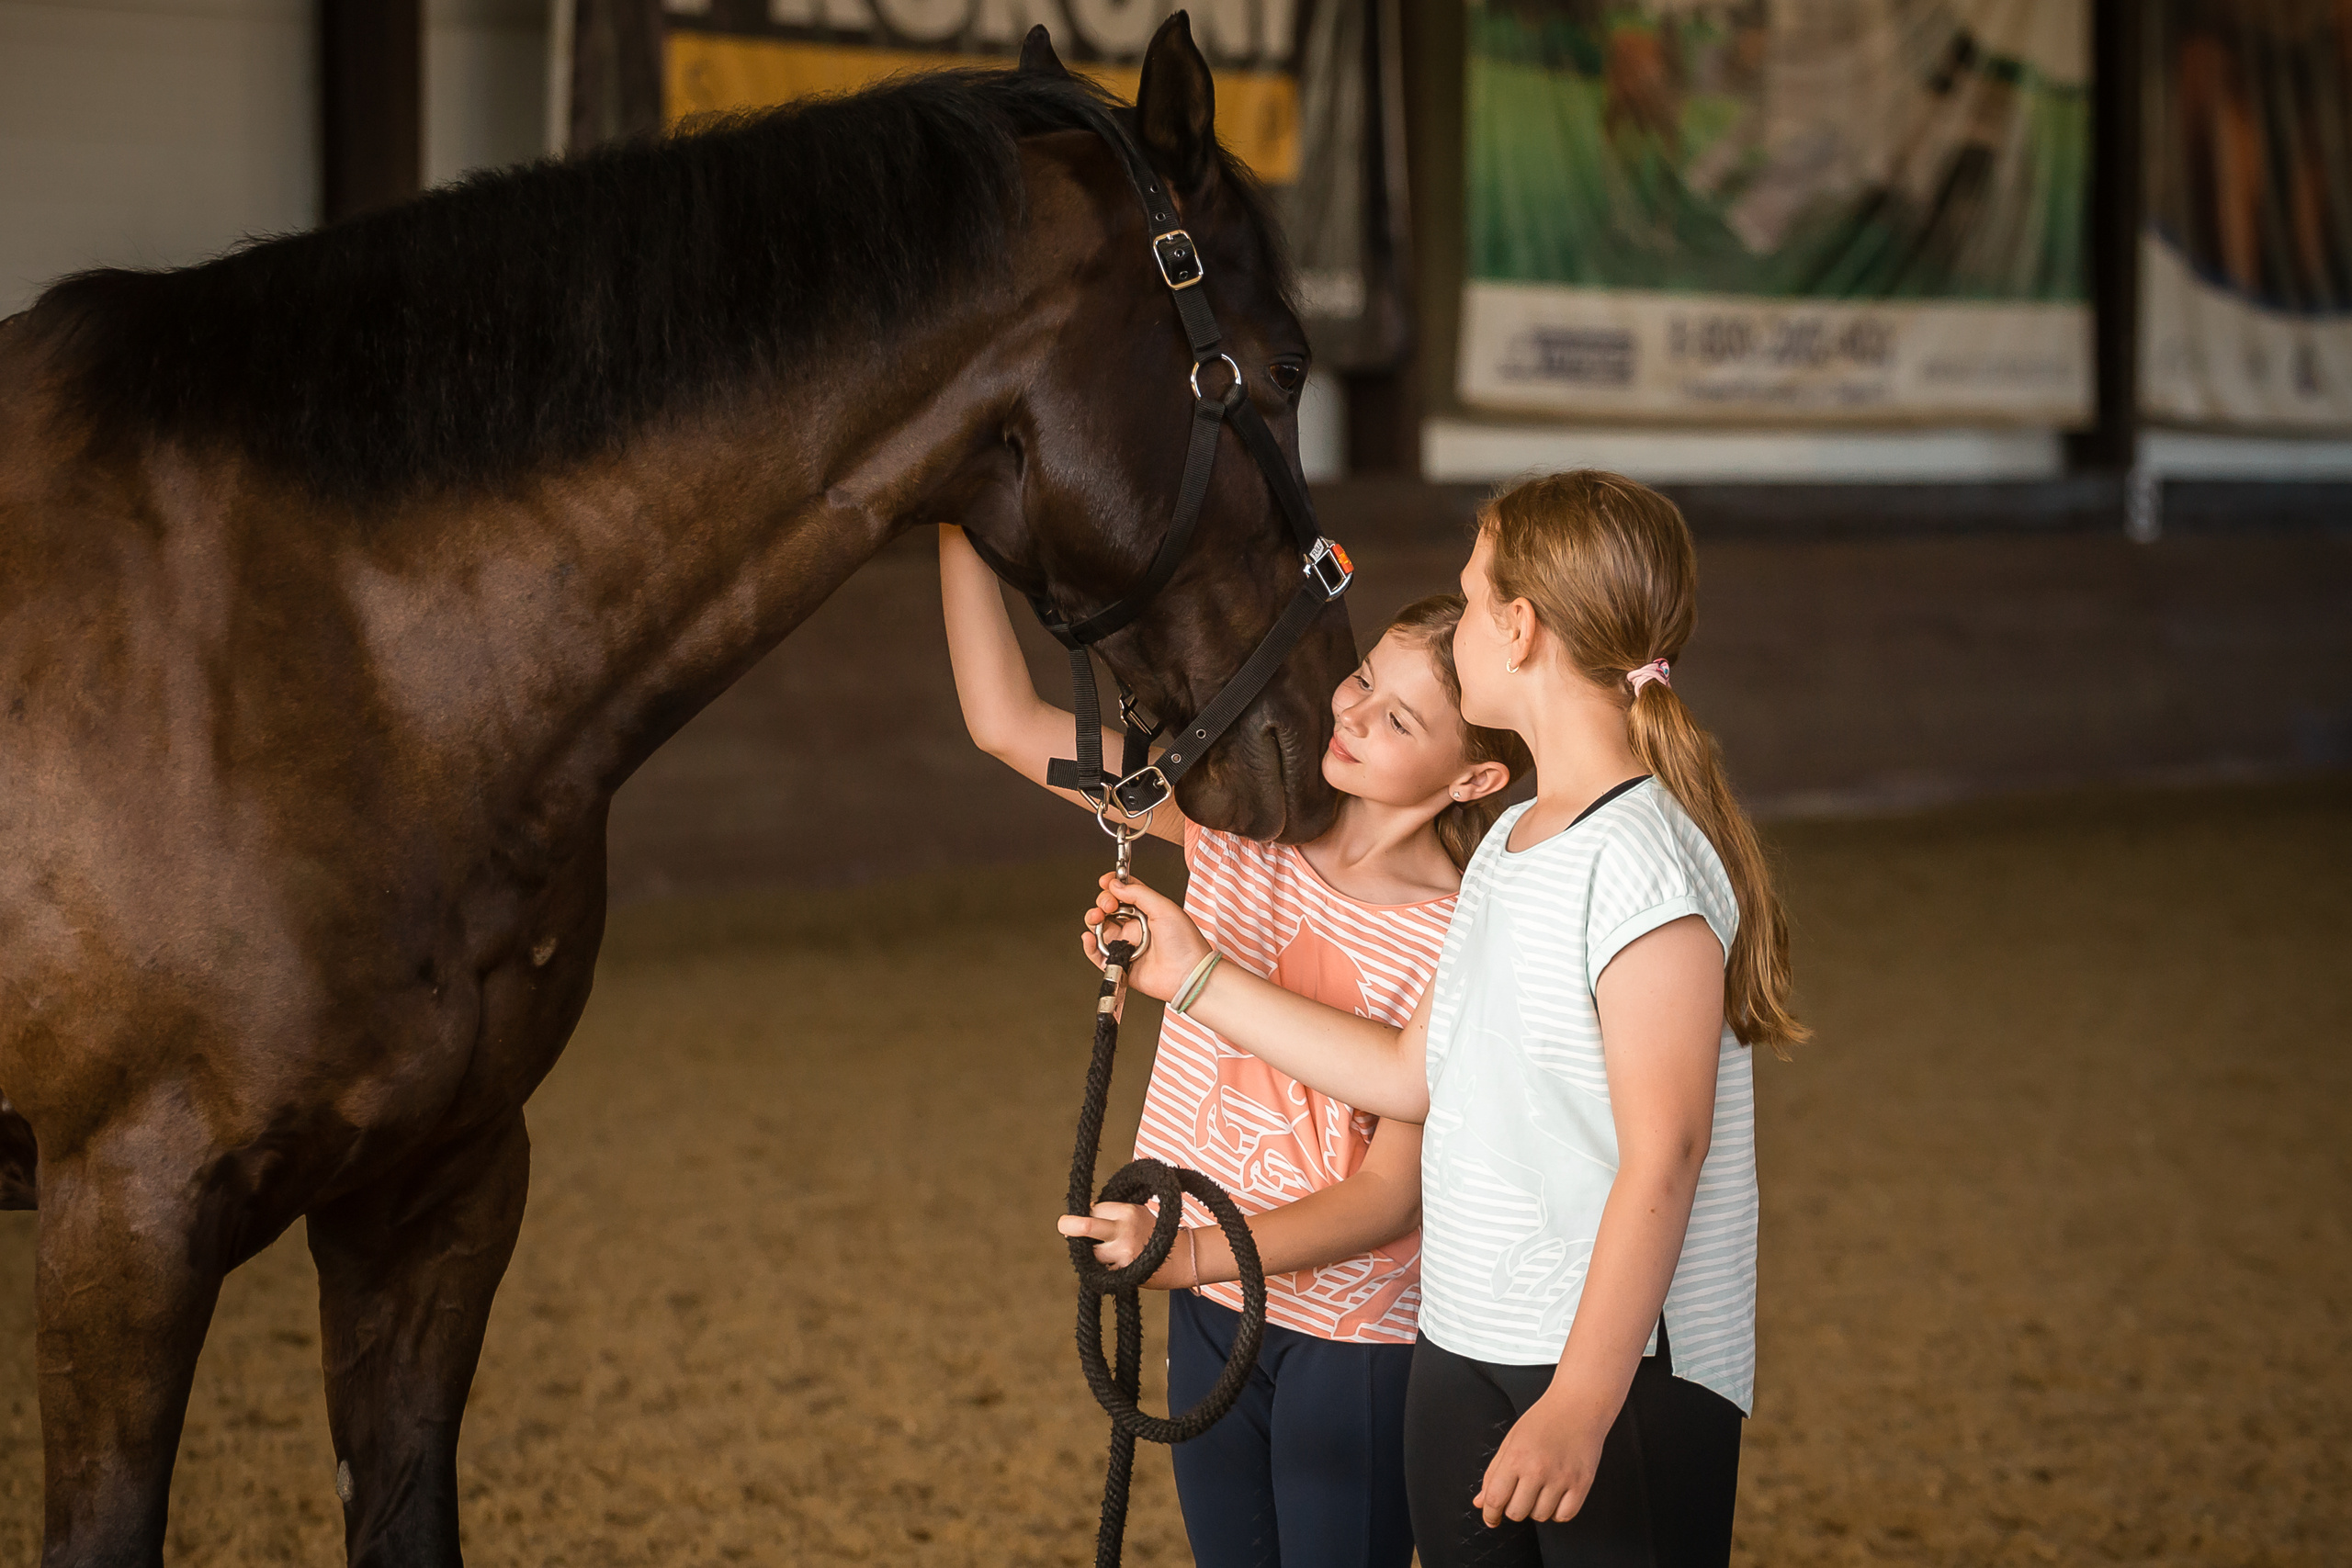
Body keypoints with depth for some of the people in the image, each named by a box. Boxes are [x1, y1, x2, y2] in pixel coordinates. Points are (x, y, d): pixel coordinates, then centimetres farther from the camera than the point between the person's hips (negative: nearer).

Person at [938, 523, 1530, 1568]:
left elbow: (1392, 1195, -20)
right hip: (1212, 1318, 6)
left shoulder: (1459, 944, -19)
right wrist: (957, 526, -15)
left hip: (1354, 1336, -6)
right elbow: (1009, 725, -7)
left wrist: (1189, 1255, -31)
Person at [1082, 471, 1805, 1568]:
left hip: (1625, 1368, -9)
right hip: (1461, 1358, 9)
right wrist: (1199, 977, 22)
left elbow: (1663, 1153, -20)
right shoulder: (1509, 846, 13)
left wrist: (1581, 1403, -24)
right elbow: (1415, 1077, 18)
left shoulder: (1643, 859, -16)